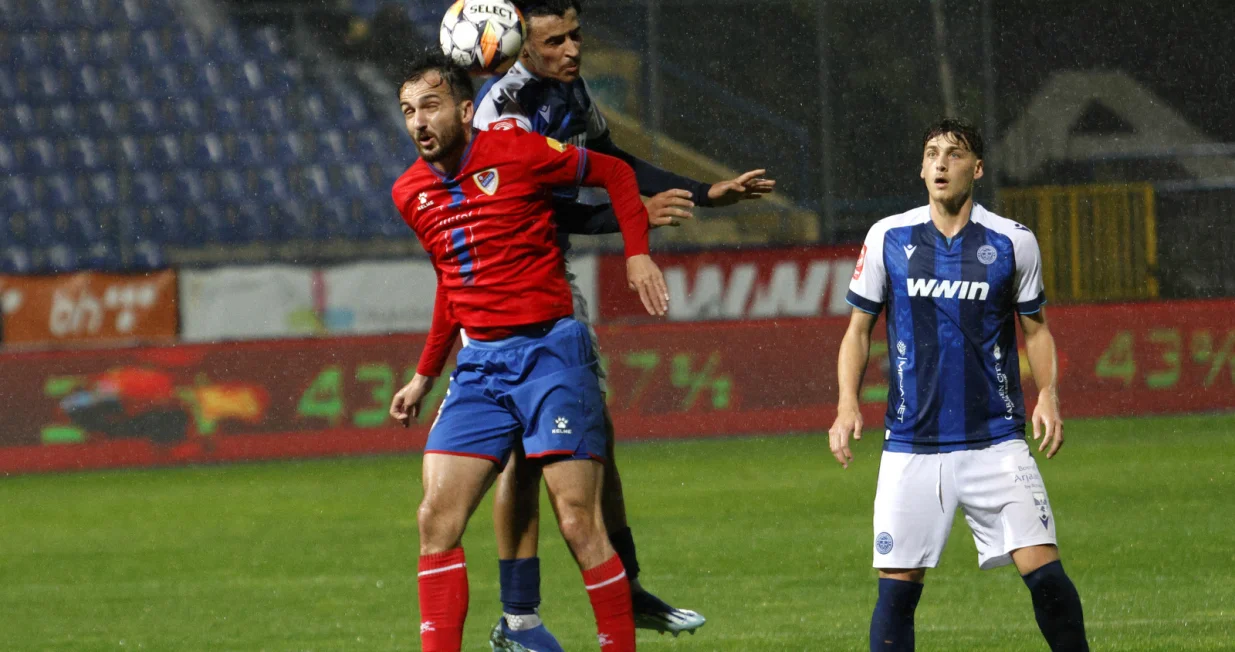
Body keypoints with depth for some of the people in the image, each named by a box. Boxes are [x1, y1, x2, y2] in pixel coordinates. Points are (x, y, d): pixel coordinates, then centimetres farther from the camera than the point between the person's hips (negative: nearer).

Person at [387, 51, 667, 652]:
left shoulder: (517, 151, -8)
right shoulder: (411, 194, 9)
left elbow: (615, 173, 5)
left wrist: (638, 254, -7)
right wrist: (425, 376, 27)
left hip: (548, 349, -5)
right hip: (478, 365, 5)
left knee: (578, 522, -9)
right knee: (436, 518, -6)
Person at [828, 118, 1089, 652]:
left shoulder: (1012, 242, 1)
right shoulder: (888, 238, 2)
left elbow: (1035, 328, 12)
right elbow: (859, 329, 10)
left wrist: (1048, 395, -5)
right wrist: (848, 404, -5)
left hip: (996, 442, 0)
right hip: (912, 444, 1)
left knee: (1045, 574, -10)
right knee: (897, 587, -3)